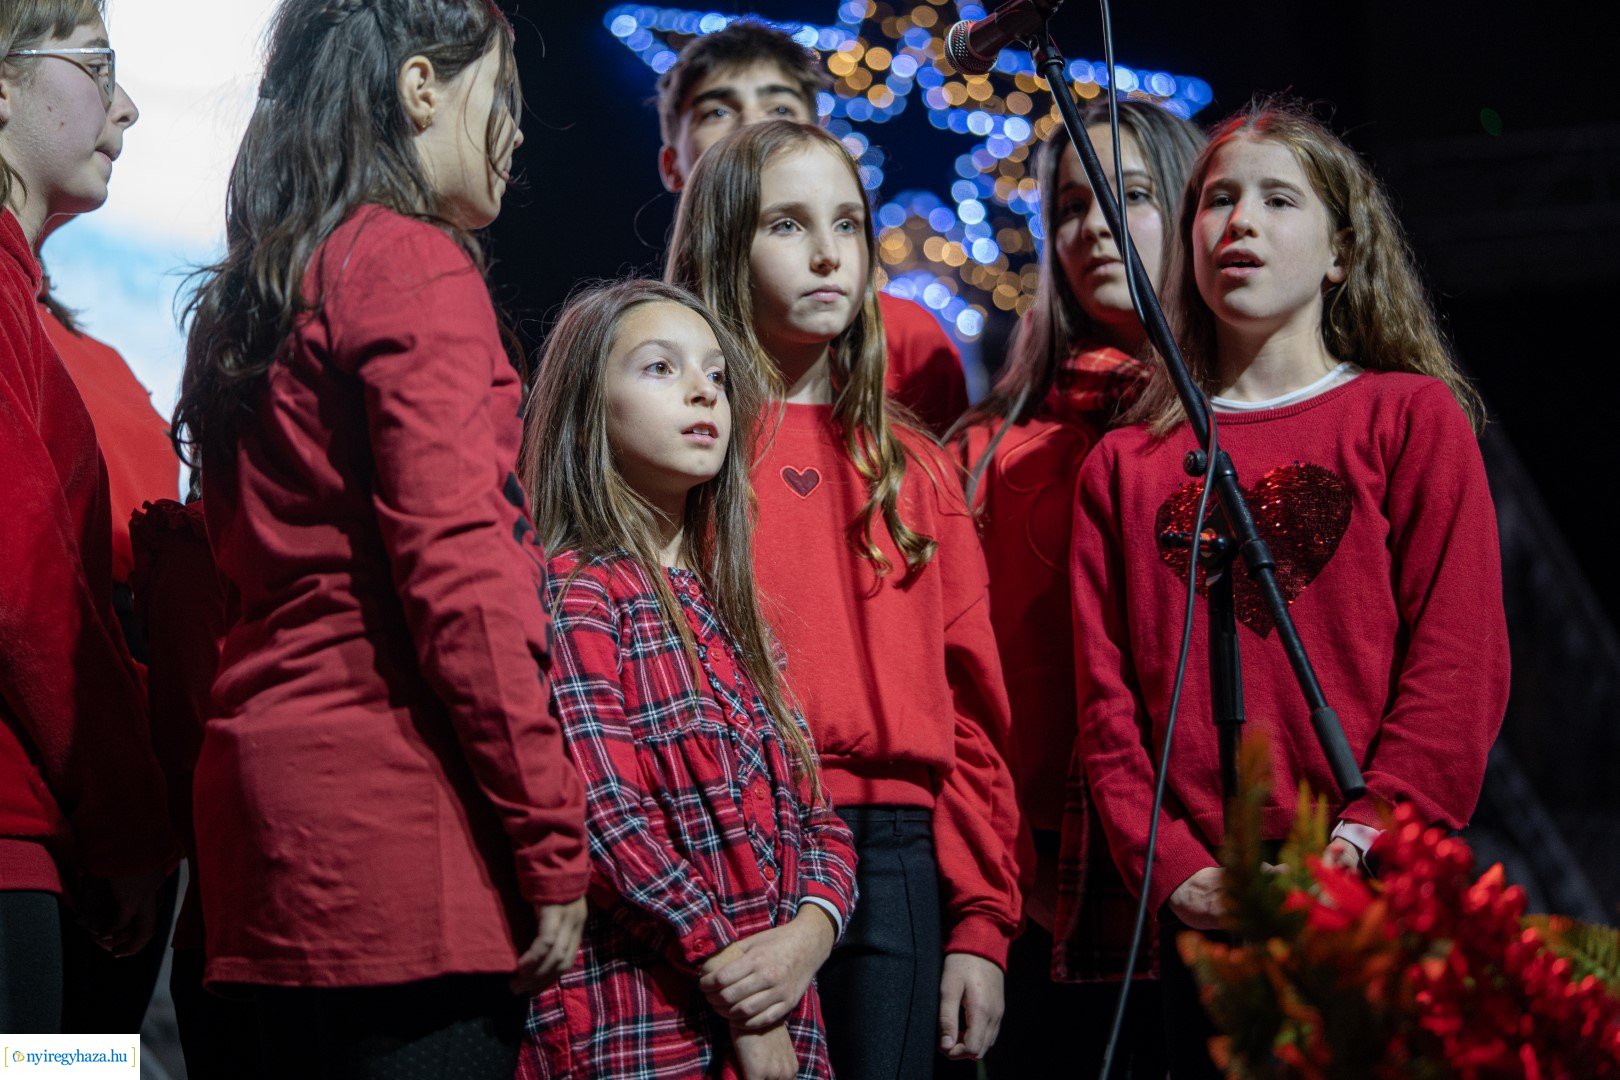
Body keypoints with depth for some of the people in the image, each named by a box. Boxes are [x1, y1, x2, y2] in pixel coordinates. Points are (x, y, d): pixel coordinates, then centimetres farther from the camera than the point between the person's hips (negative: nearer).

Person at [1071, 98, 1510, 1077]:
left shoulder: (1413, 417, 6)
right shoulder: (1125, 465, 14)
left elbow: (1461, 662, -3)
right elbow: (1108, 698, 7)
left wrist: (1362, 842, -14)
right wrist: (1172, 868, -7)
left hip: (1376, 894, -2)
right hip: (1202, 913, 2)